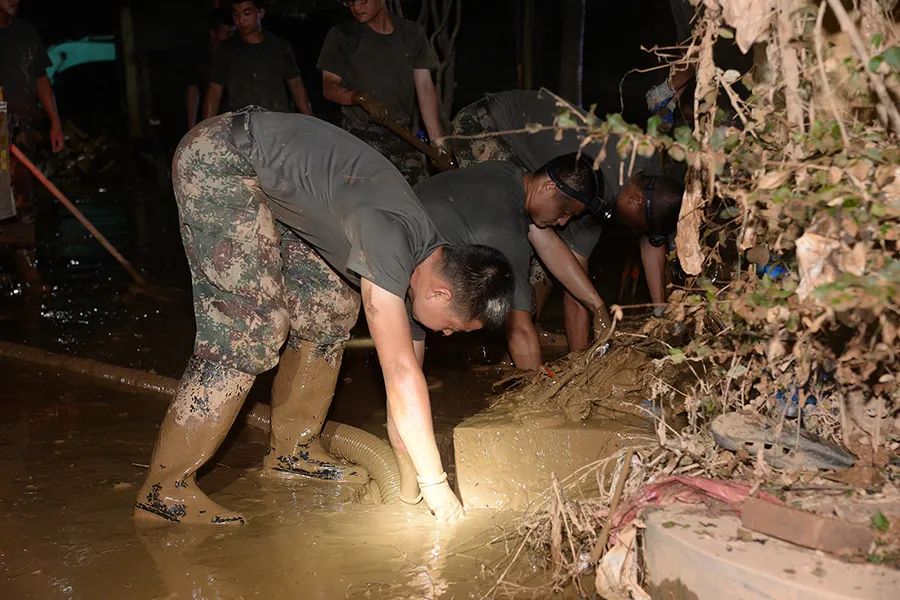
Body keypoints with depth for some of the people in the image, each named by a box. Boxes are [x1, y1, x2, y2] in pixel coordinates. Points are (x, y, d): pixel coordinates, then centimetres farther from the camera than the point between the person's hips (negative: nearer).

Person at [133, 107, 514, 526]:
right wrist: (436, 485, -22)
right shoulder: (389, 240, -27)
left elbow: (401, 371, 10)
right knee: (249, 325, -15)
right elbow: (401, 373, -29)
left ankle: (292, 449, 18)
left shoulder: (424, 254, 1)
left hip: (263, 181, 9)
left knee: (331, 305, 8)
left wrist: (406, 467, 12)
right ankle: (165, 490, -9)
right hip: (219, 158, -9)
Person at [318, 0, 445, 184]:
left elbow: (425, 88, 5)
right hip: (359, 137, -2)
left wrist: (438, 143, -2)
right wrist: (361, 99, -17)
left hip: (403, 139, 2)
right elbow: (329, 87, 5)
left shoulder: (412, 33, 8)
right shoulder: (341, 36, 4)